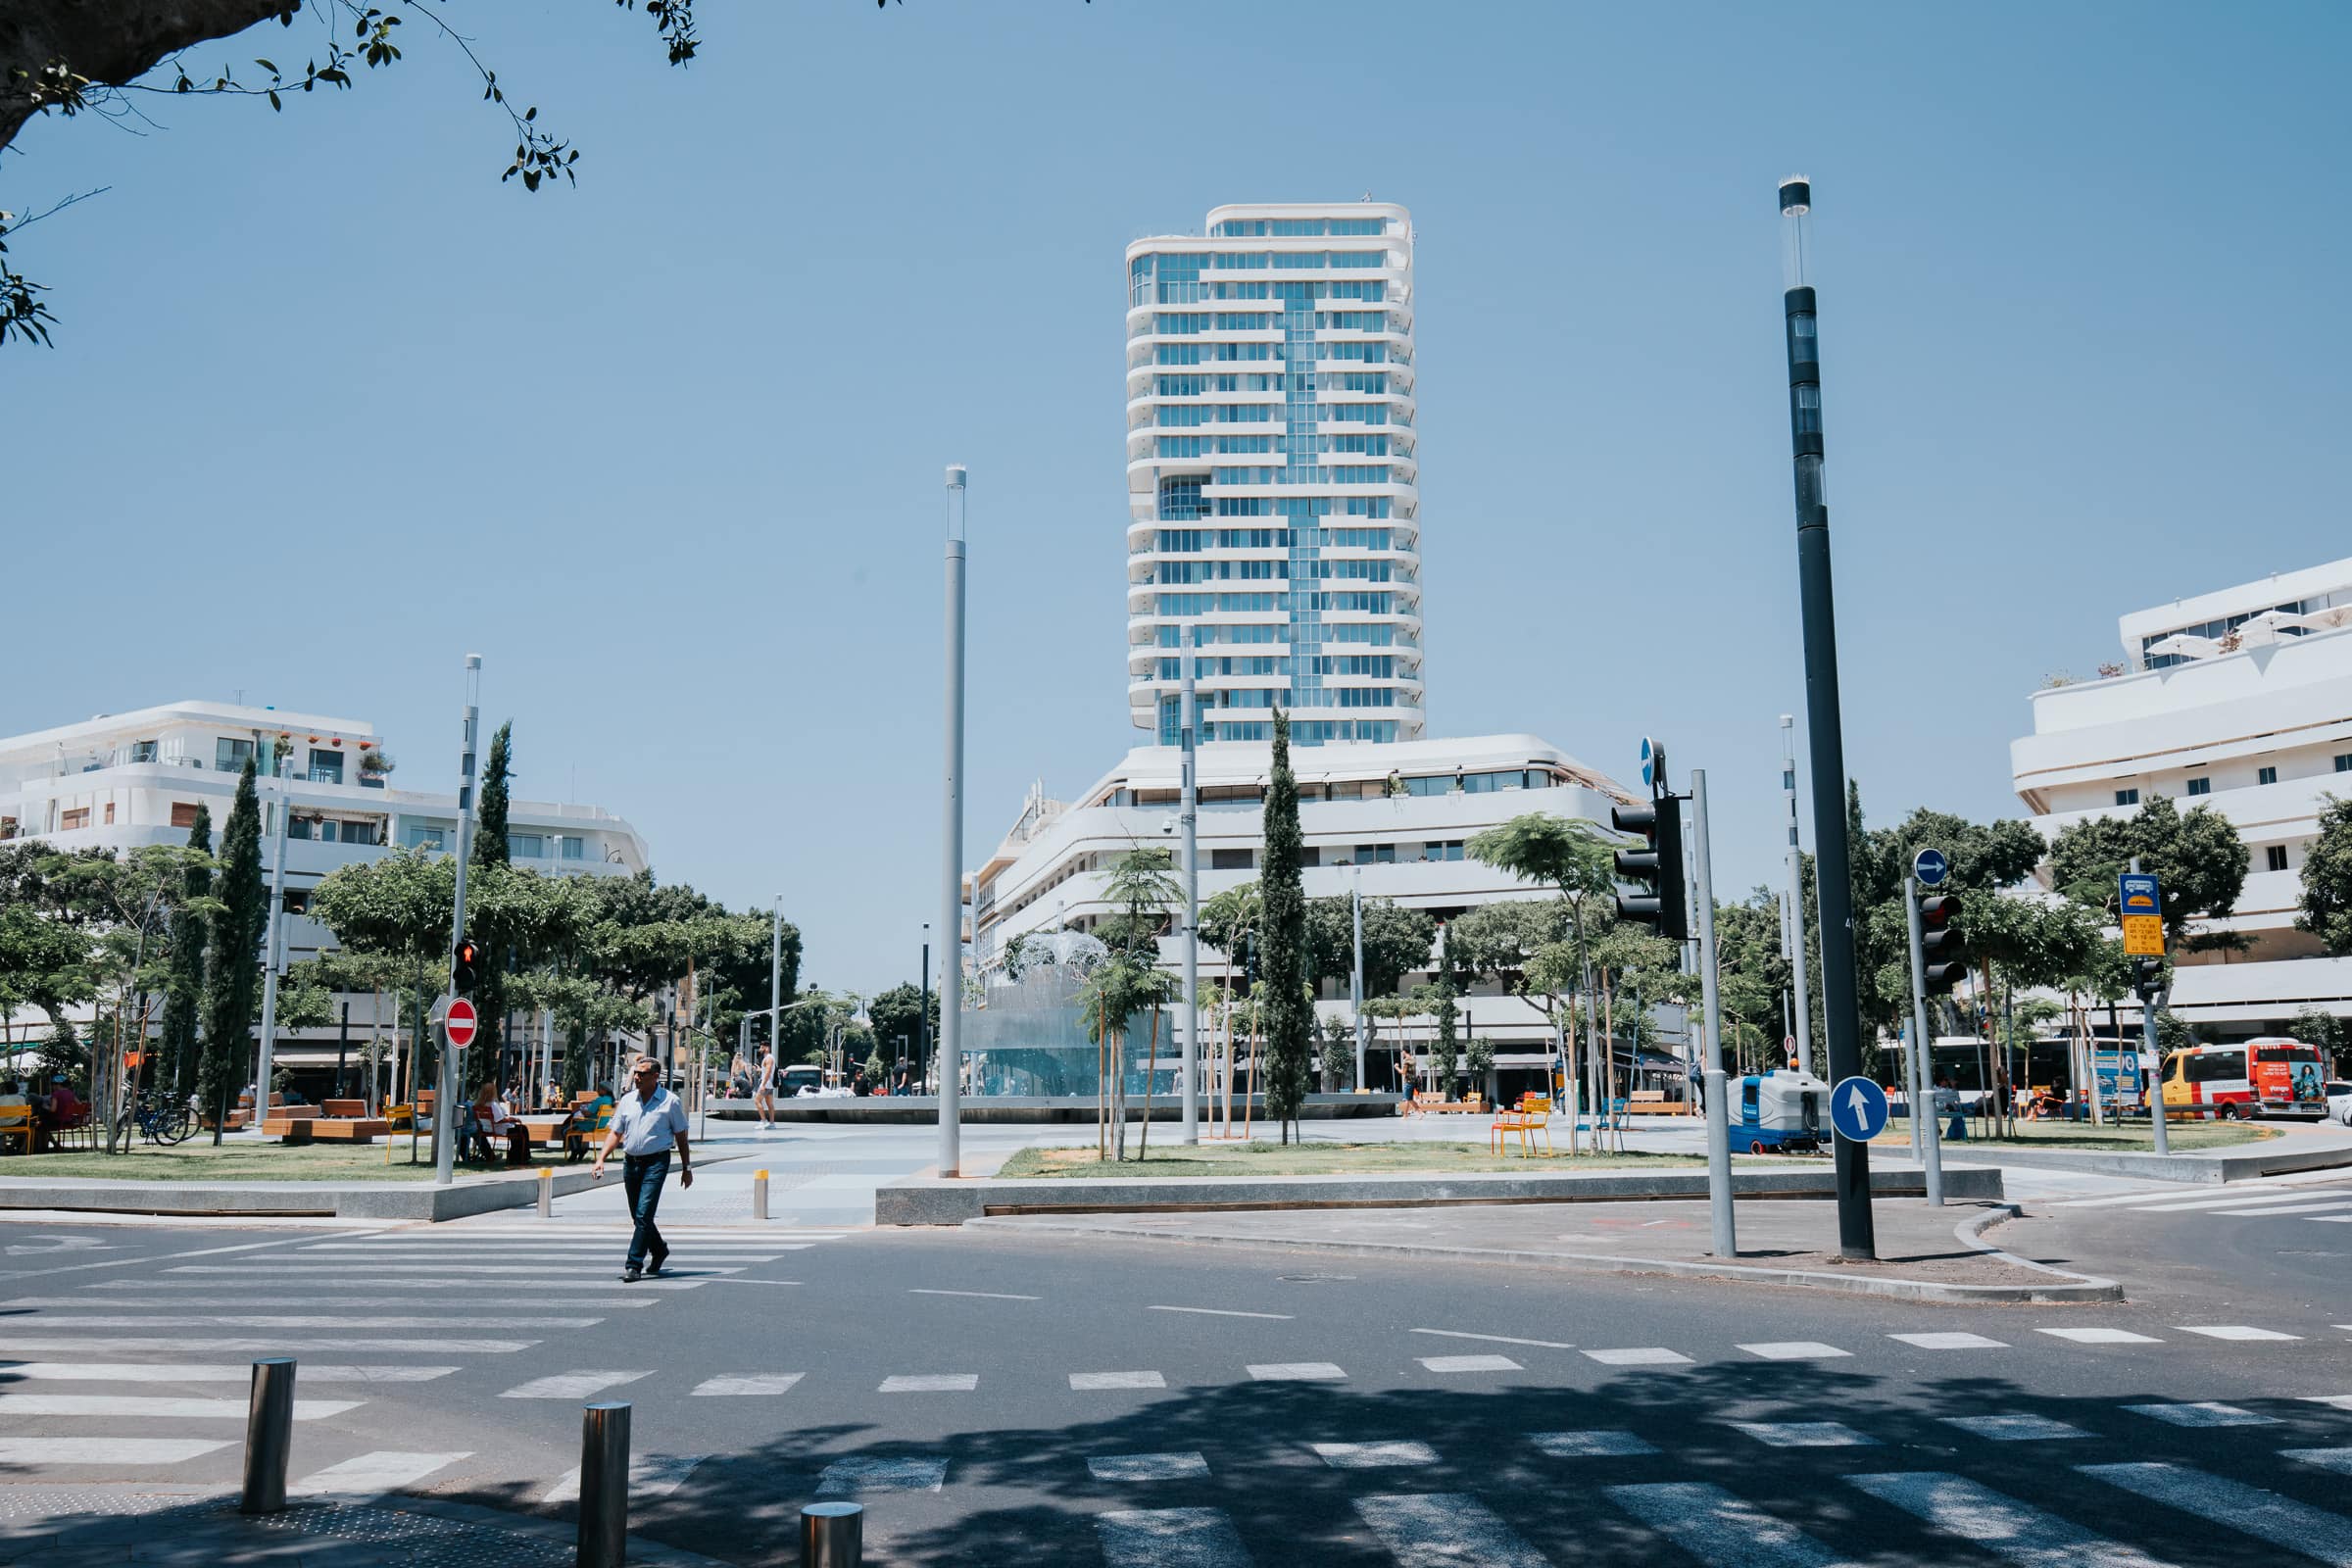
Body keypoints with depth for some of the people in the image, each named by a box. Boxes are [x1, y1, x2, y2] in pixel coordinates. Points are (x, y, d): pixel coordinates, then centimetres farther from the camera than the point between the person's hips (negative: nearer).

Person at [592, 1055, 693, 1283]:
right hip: (630, 1161, 5)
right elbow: (615, 1133, 12)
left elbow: (681, 1136, 2)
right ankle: (659, 1250, 36)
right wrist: (601, 1158, -1)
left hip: (656, 1162, -5)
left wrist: (686, 1168, 3)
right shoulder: (627, 1100, 9)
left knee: (643, 1215, -13)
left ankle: (634, 1265, -10)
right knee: (637, 1215, 14)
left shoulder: (670, 1101, -3)